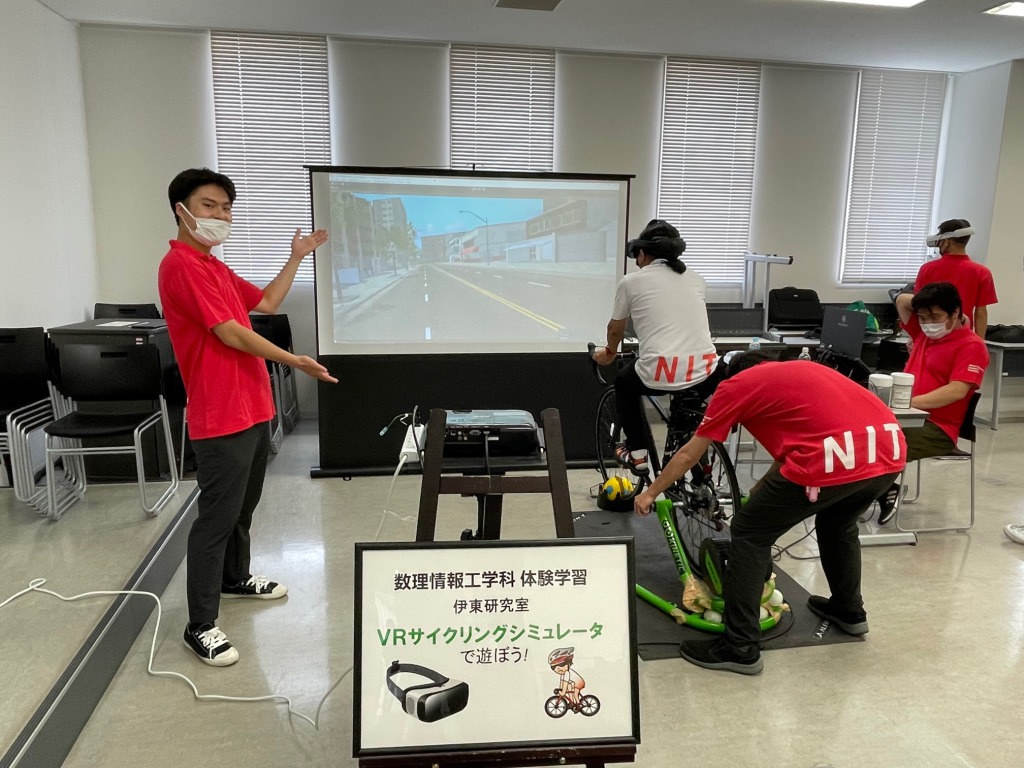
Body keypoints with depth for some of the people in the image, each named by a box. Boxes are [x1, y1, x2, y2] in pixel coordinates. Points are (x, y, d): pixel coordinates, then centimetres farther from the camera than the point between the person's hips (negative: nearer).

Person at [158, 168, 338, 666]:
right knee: (217, 517, -4)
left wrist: (297, 256, 19)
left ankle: (235, 578, 41)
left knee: (244, 504, 22)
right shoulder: (181, 265, -15)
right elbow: (230, 333, -19)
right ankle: (200, 627, 6)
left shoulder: (215, 266, 17)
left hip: (252, 408, 10)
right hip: (221, 417, -10)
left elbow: (267, 303, 23)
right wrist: (295, 361, -13)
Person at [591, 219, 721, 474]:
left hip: (658, 374, -2)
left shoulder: (631, 281, 6)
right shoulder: (695, 279, 16)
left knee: (624, 383, 30)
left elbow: (615, 330, 18)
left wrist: (609, 352, 41)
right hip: (704, 373, 3)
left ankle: (636, 453, 25)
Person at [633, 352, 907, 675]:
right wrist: (763, 492, 51)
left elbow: (689, 454, 21)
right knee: (838, 524, 35)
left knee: (749, 534, 11)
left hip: (835, 457, -7)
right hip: (890, 449, 8)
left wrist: (650, 493, 35)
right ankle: (850, 611, 51)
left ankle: (740, 648, 13)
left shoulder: (735, 384, 15)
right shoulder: (803, 369, 32)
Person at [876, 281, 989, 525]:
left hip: (937, 428, -8)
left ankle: (886, 490, -8)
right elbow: (901, 301, 26)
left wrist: (910, 402, -28)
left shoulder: (971, 345, -6)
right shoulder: (924, 333, 16)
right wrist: (925, 303, 11)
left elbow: (956, 391, -19)